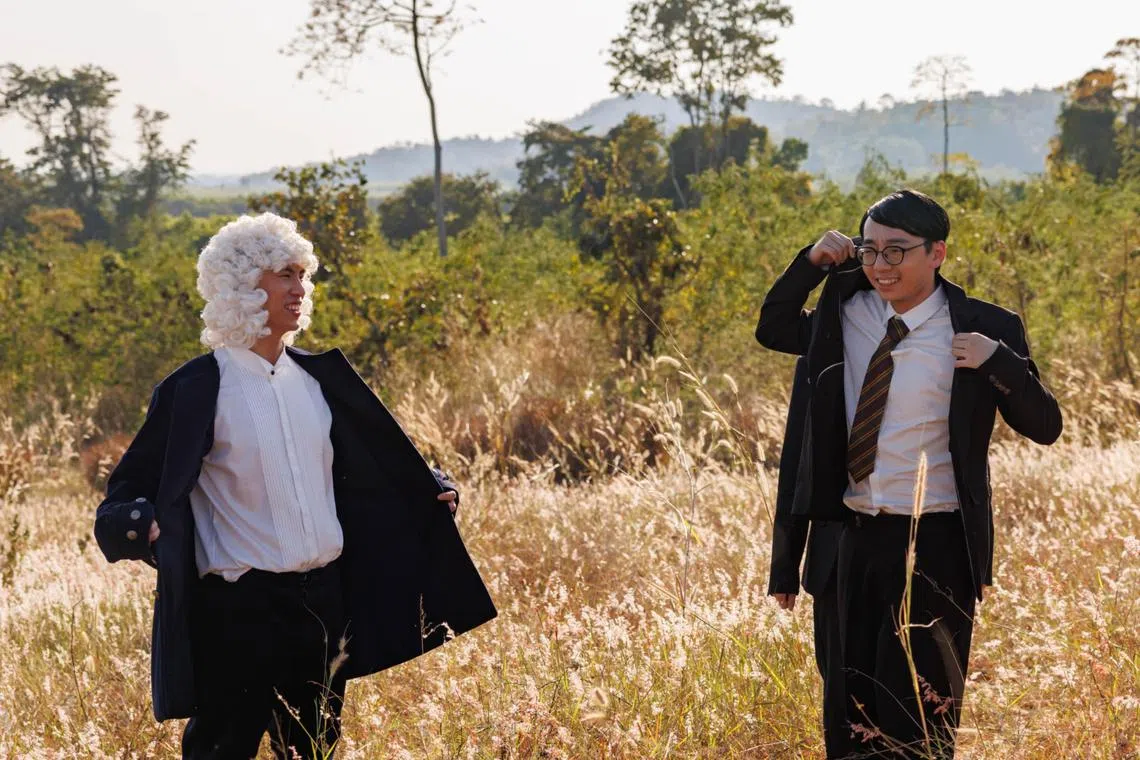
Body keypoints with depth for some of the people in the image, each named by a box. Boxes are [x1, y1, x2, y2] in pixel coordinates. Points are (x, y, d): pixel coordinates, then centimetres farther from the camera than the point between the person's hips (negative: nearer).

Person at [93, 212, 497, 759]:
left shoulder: (318, 377, 8)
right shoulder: (196, 390, -8)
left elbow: (372, 461, 21)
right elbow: (131, 488, -8)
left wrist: (428, 488, 10)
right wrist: (144, 525, -28)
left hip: (323, 602, 5)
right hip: (239, 608, -5)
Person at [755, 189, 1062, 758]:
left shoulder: (982, 329, -10)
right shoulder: (847, 311, 5)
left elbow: (1045, 426, -8)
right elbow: (772, 330, 20)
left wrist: (998, 362, -25)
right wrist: (810, 263, 4)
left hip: (935, 543, -6)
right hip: (858, 535, 6)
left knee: (915, 711, -2)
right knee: (855, 705, 15)